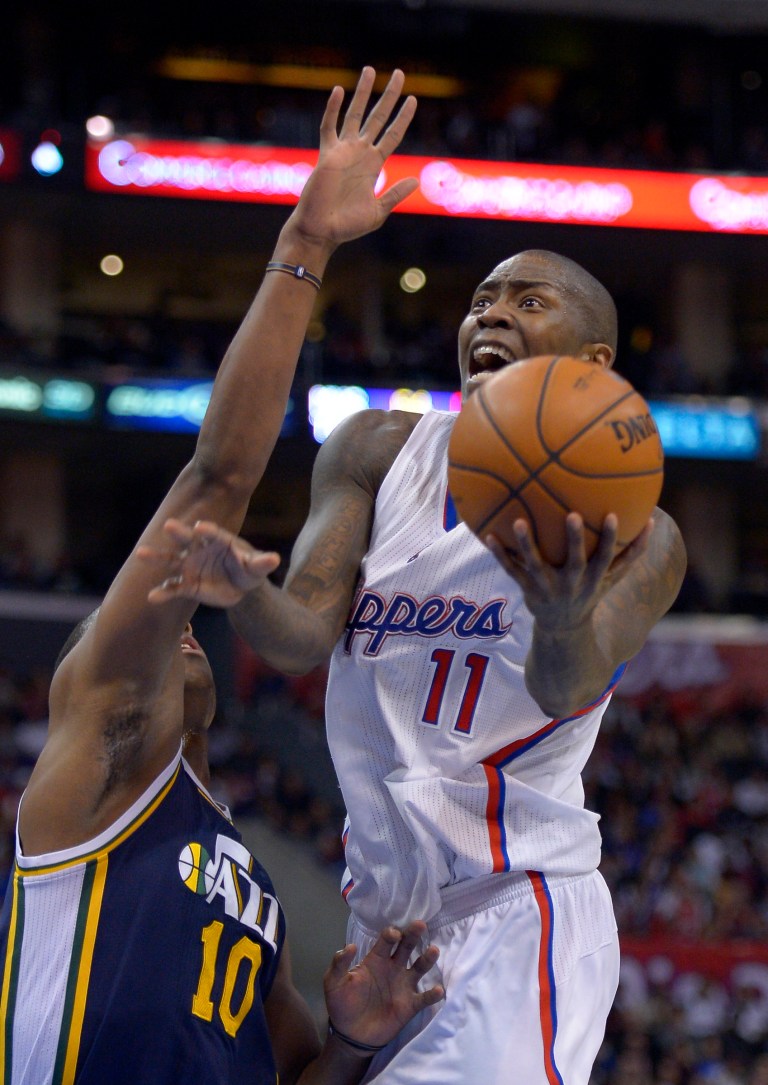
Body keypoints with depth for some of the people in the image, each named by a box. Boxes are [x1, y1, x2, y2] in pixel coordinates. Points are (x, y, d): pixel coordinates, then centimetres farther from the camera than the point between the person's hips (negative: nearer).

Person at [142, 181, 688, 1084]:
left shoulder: (635, 537, -4)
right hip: (383, 908, 5)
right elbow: (306, 635, -5)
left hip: (520, 911, -5)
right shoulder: (377, 451, 5)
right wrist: (242, 593, -29)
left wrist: (567, 621, -45)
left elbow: (570, 689, -21)